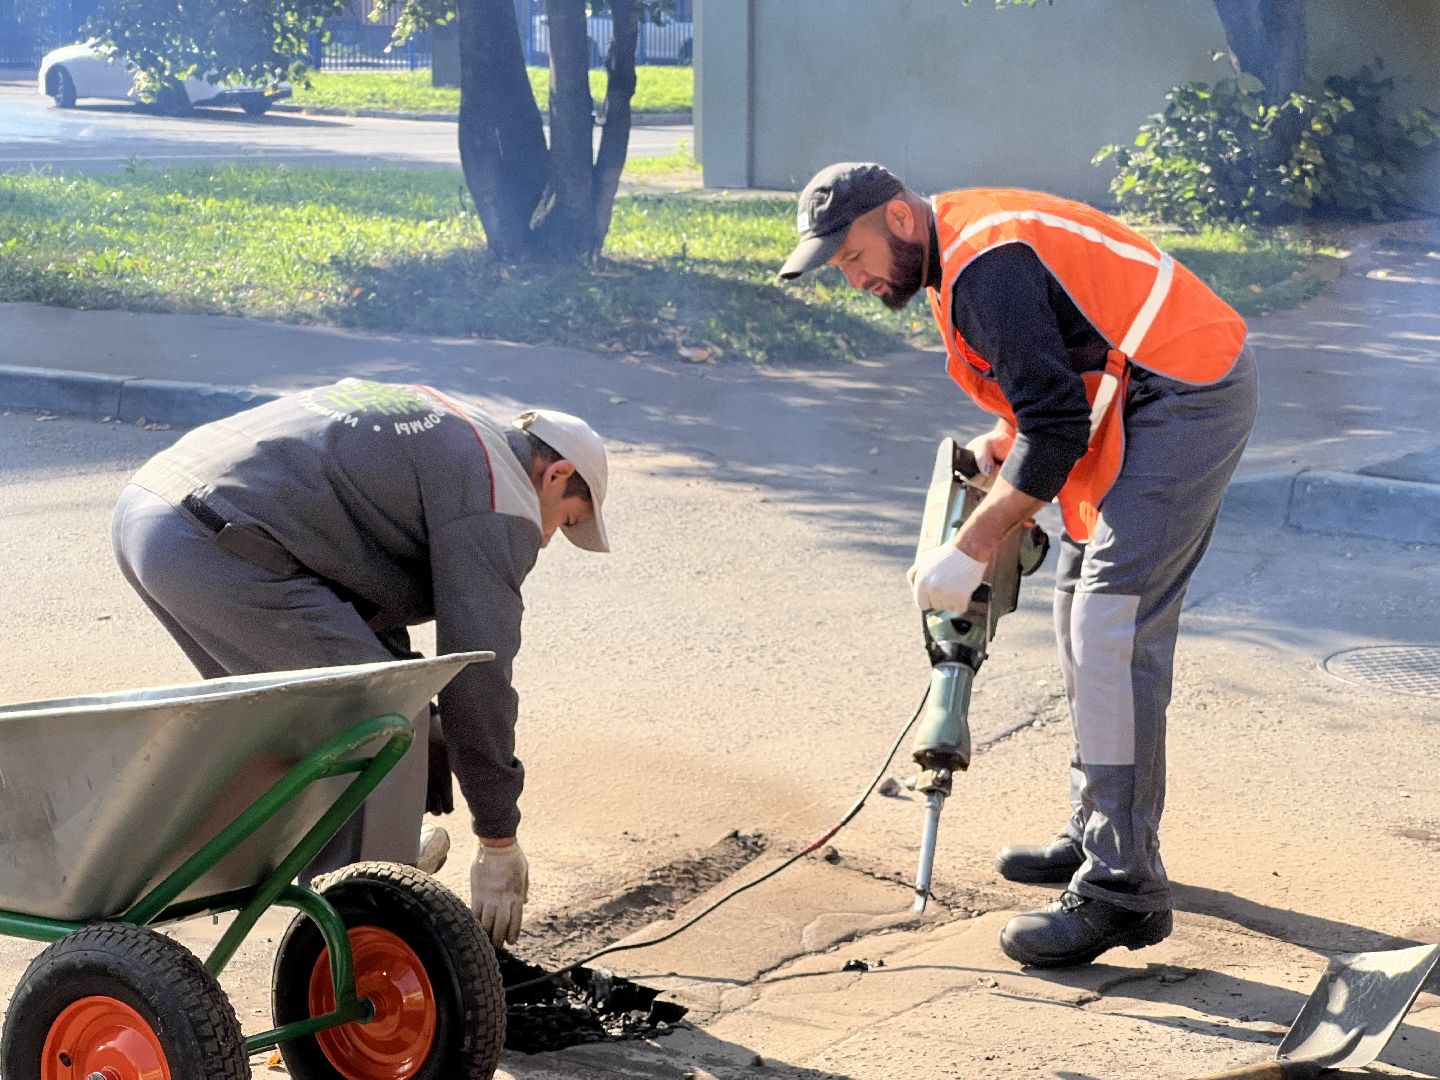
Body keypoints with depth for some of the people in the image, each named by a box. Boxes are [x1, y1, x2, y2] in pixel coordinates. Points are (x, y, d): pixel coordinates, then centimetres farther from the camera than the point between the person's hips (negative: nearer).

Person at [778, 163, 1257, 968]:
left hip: (1186, 399, -11)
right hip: (1151, 396, 11)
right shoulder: (957, 250, 12)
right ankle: (1098, 834, 26)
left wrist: (970, 551, -22)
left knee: (1112, 633, -15)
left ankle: (1122, 888, -14)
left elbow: (1057, 430, -25)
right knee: (1083, 603, 16)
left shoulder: (985, 266, -21)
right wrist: (1007, 437, 6)